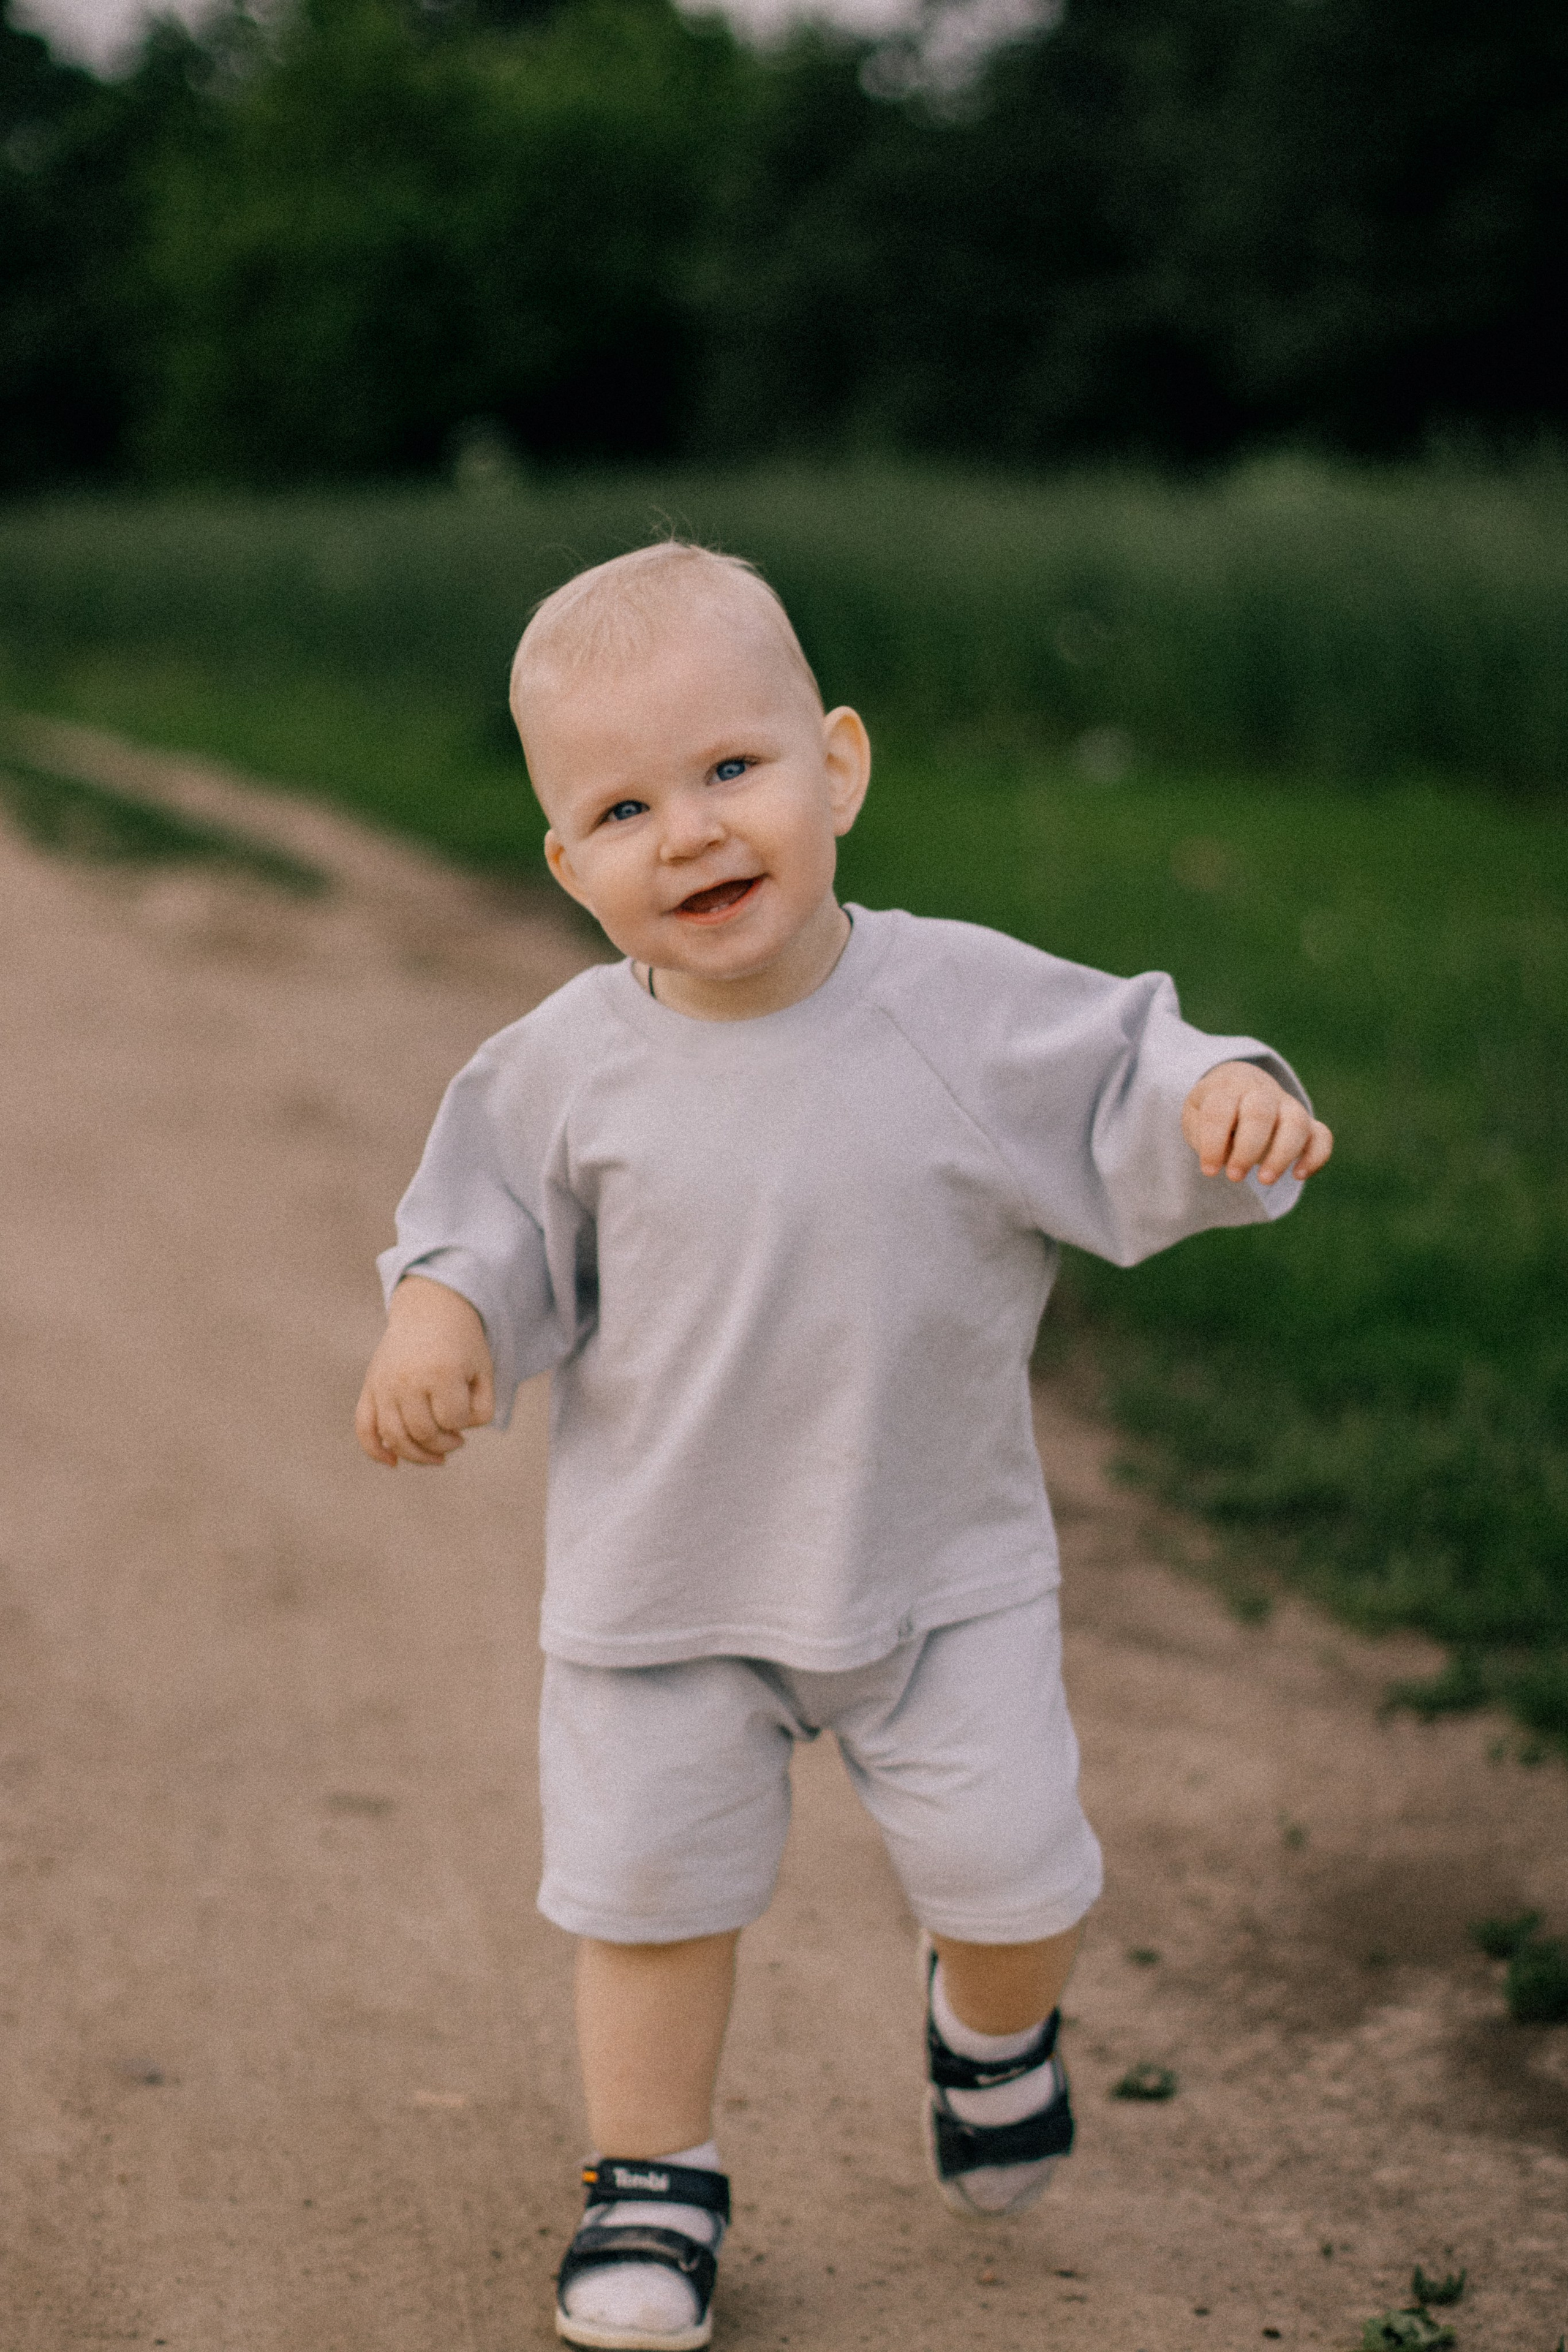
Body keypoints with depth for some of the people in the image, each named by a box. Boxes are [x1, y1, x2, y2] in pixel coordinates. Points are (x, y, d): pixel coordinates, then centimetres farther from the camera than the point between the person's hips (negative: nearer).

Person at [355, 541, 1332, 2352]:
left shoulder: (973, 1012, -15)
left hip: (945, 1564, 0)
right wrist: (438, 1314, -17)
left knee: (1016, 1879, 6)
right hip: (659, 1579, 1)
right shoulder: (569, 1067, -11)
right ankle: (652, 2181, 33)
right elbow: (495, 1216, 2)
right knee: (648, 1889, 9)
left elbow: (1124, 1097, -8)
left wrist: (1226, 1105, -29)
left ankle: (992, 2032, 43)